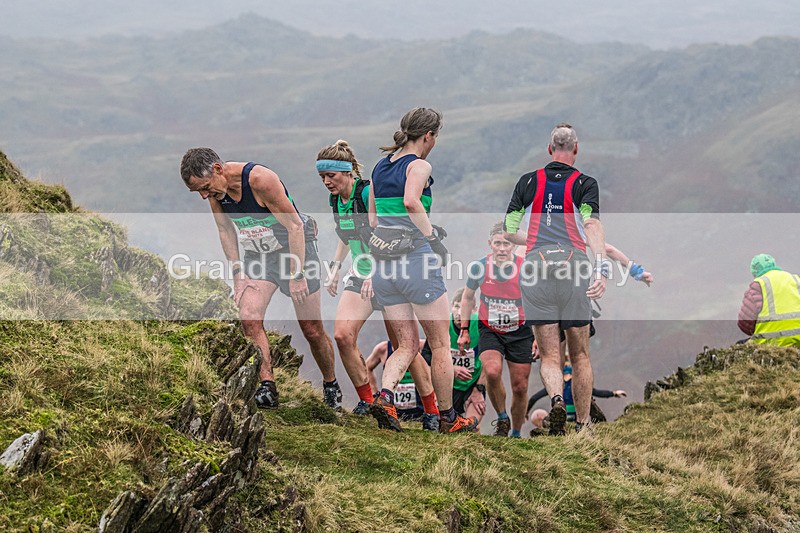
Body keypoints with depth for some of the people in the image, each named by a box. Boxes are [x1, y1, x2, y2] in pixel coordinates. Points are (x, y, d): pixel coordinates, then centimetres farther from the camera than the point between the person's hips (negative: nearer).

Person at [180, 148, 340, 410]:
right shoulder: (215, 189, -11)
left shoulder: (261, 179, -30)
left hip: (295, 248, -5)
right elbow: (226, 231, 6)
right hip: (257, 255, 5)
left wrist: (296, 275, -22)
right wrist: (238, 273, -1)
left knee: (312, 329, 1)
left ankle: (331, 386, 21)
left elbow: (294, 225, -23)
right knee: (249, 319, -17)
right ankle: (267, 386, -15)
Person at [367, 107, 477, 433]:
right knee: (440, 345, 8)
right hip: (417, 259, -7)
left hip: (384, 264, 7)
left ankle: (384, 397, -13)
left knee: (407, 344, 12)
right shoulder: (419, 166, -8)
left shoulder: (380, 167, 14)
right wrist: (433, 238, -18)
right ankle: (448, 418, 16)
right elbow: (411, 201, -27)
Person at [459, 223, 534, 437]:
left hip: (520, 332, 0)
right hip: (489, 330, 0)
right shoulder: (478, 267, -13)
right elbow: (468, 297, 7)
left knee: (520, 387, 2)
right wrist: (464, 330, 6)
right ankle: (502, 419, -3)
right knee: (492, 372, -26)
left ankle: (516, 434, 23)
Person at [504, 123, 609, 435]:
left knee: (549, 356, 4)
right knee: (580, 355, 13)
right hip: (574, 269, -1)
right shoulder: (584, 183, 3)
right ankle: (583, 426, 16)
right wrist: (603, 267, -26)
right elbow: (592, 224, -15)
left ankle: (556, 398, -26)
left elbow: (509, 231, 10)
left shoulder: (528, 182, 10)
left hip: (535, 270, 1)